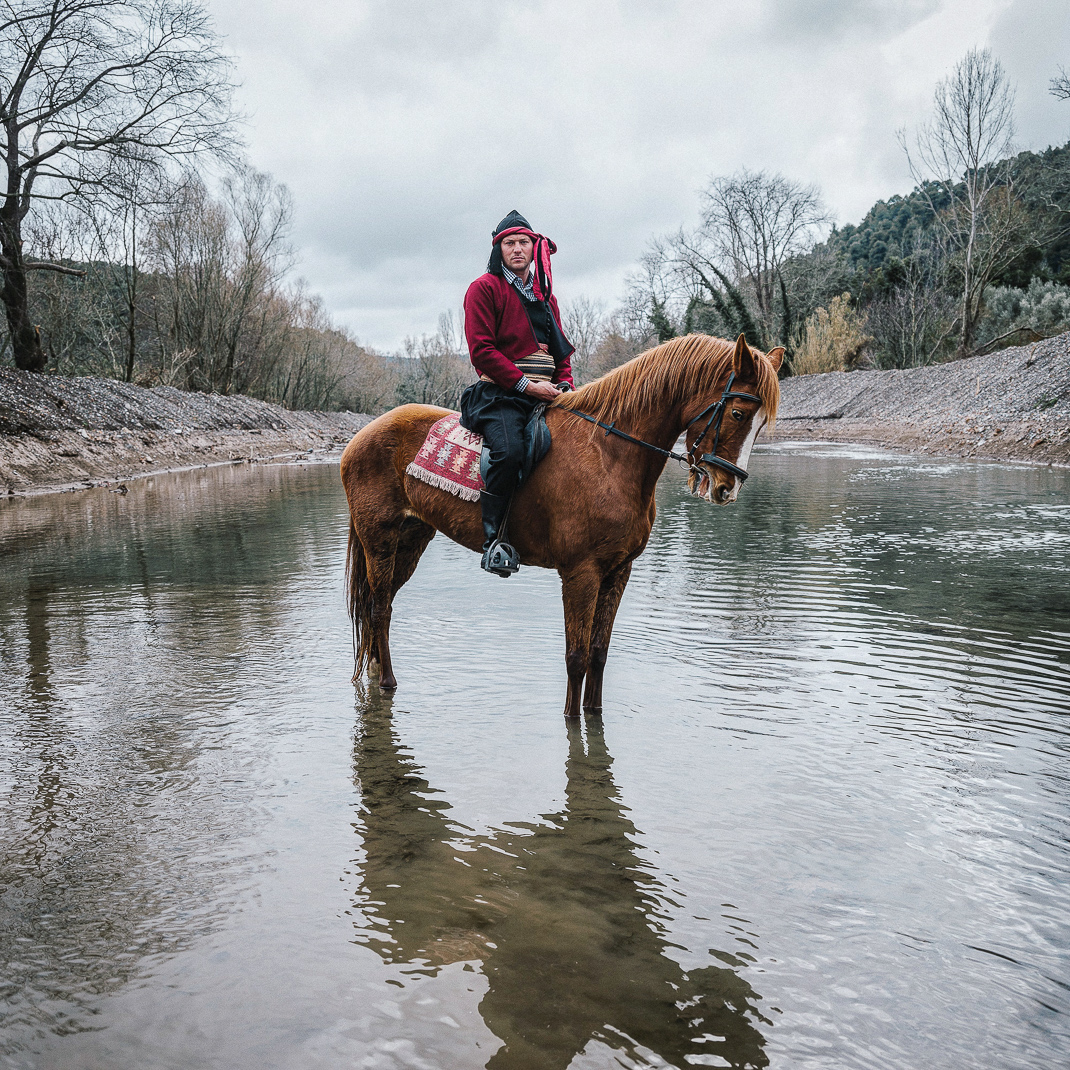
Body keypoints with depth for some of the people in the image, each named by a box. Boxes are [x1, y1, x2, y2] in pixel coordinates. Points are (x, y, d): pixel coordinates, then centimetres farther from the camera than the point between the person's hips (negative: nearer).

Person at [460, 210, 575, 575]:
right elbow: (482, 350, -8)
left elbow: (561, 349, 26)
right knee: (509, 450, -34)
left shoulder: (544, 295, 22)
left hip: (544, 395, 7)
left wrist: (564, 385, 5)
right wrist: (527, 384, -14)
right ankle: (493, 539, -25)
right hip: (499, 395, -7)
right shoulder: (484, 288, 1)